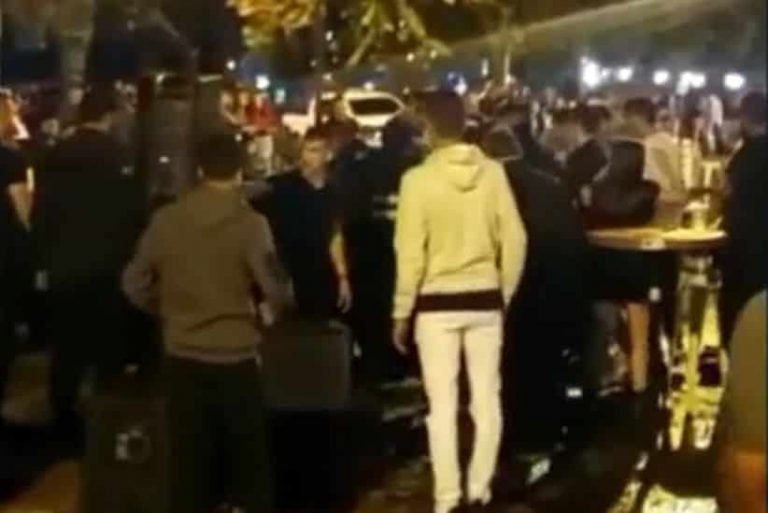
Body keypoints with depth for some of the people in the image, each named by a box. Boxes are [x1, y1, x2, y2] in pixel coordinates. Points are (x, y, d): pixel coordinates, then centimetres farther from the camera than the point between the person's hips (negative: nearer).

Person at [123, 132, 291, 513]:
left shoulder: (166, 220, -3)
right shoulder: (250, 223, -13)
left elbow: (134, 283, 2)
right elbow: (276, 291, -14)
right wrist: (279, 308, 9)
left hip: (182, 356, 3)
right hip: (235, 356, -2)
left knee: (190, 455, 11)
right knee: (248, 456, 13)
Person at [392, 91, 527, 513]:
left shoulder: (419, 178, -12)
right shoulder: (493, 172, -3)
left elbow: (411, 253, -11)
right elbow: (514, 239, 0)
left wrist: (401, 312, -2)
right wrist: (506, 293, 13)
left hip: (438, 302, -3)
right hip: (484, 298, 3)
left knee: (443, 405, 4)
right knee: (486, 398, 12)